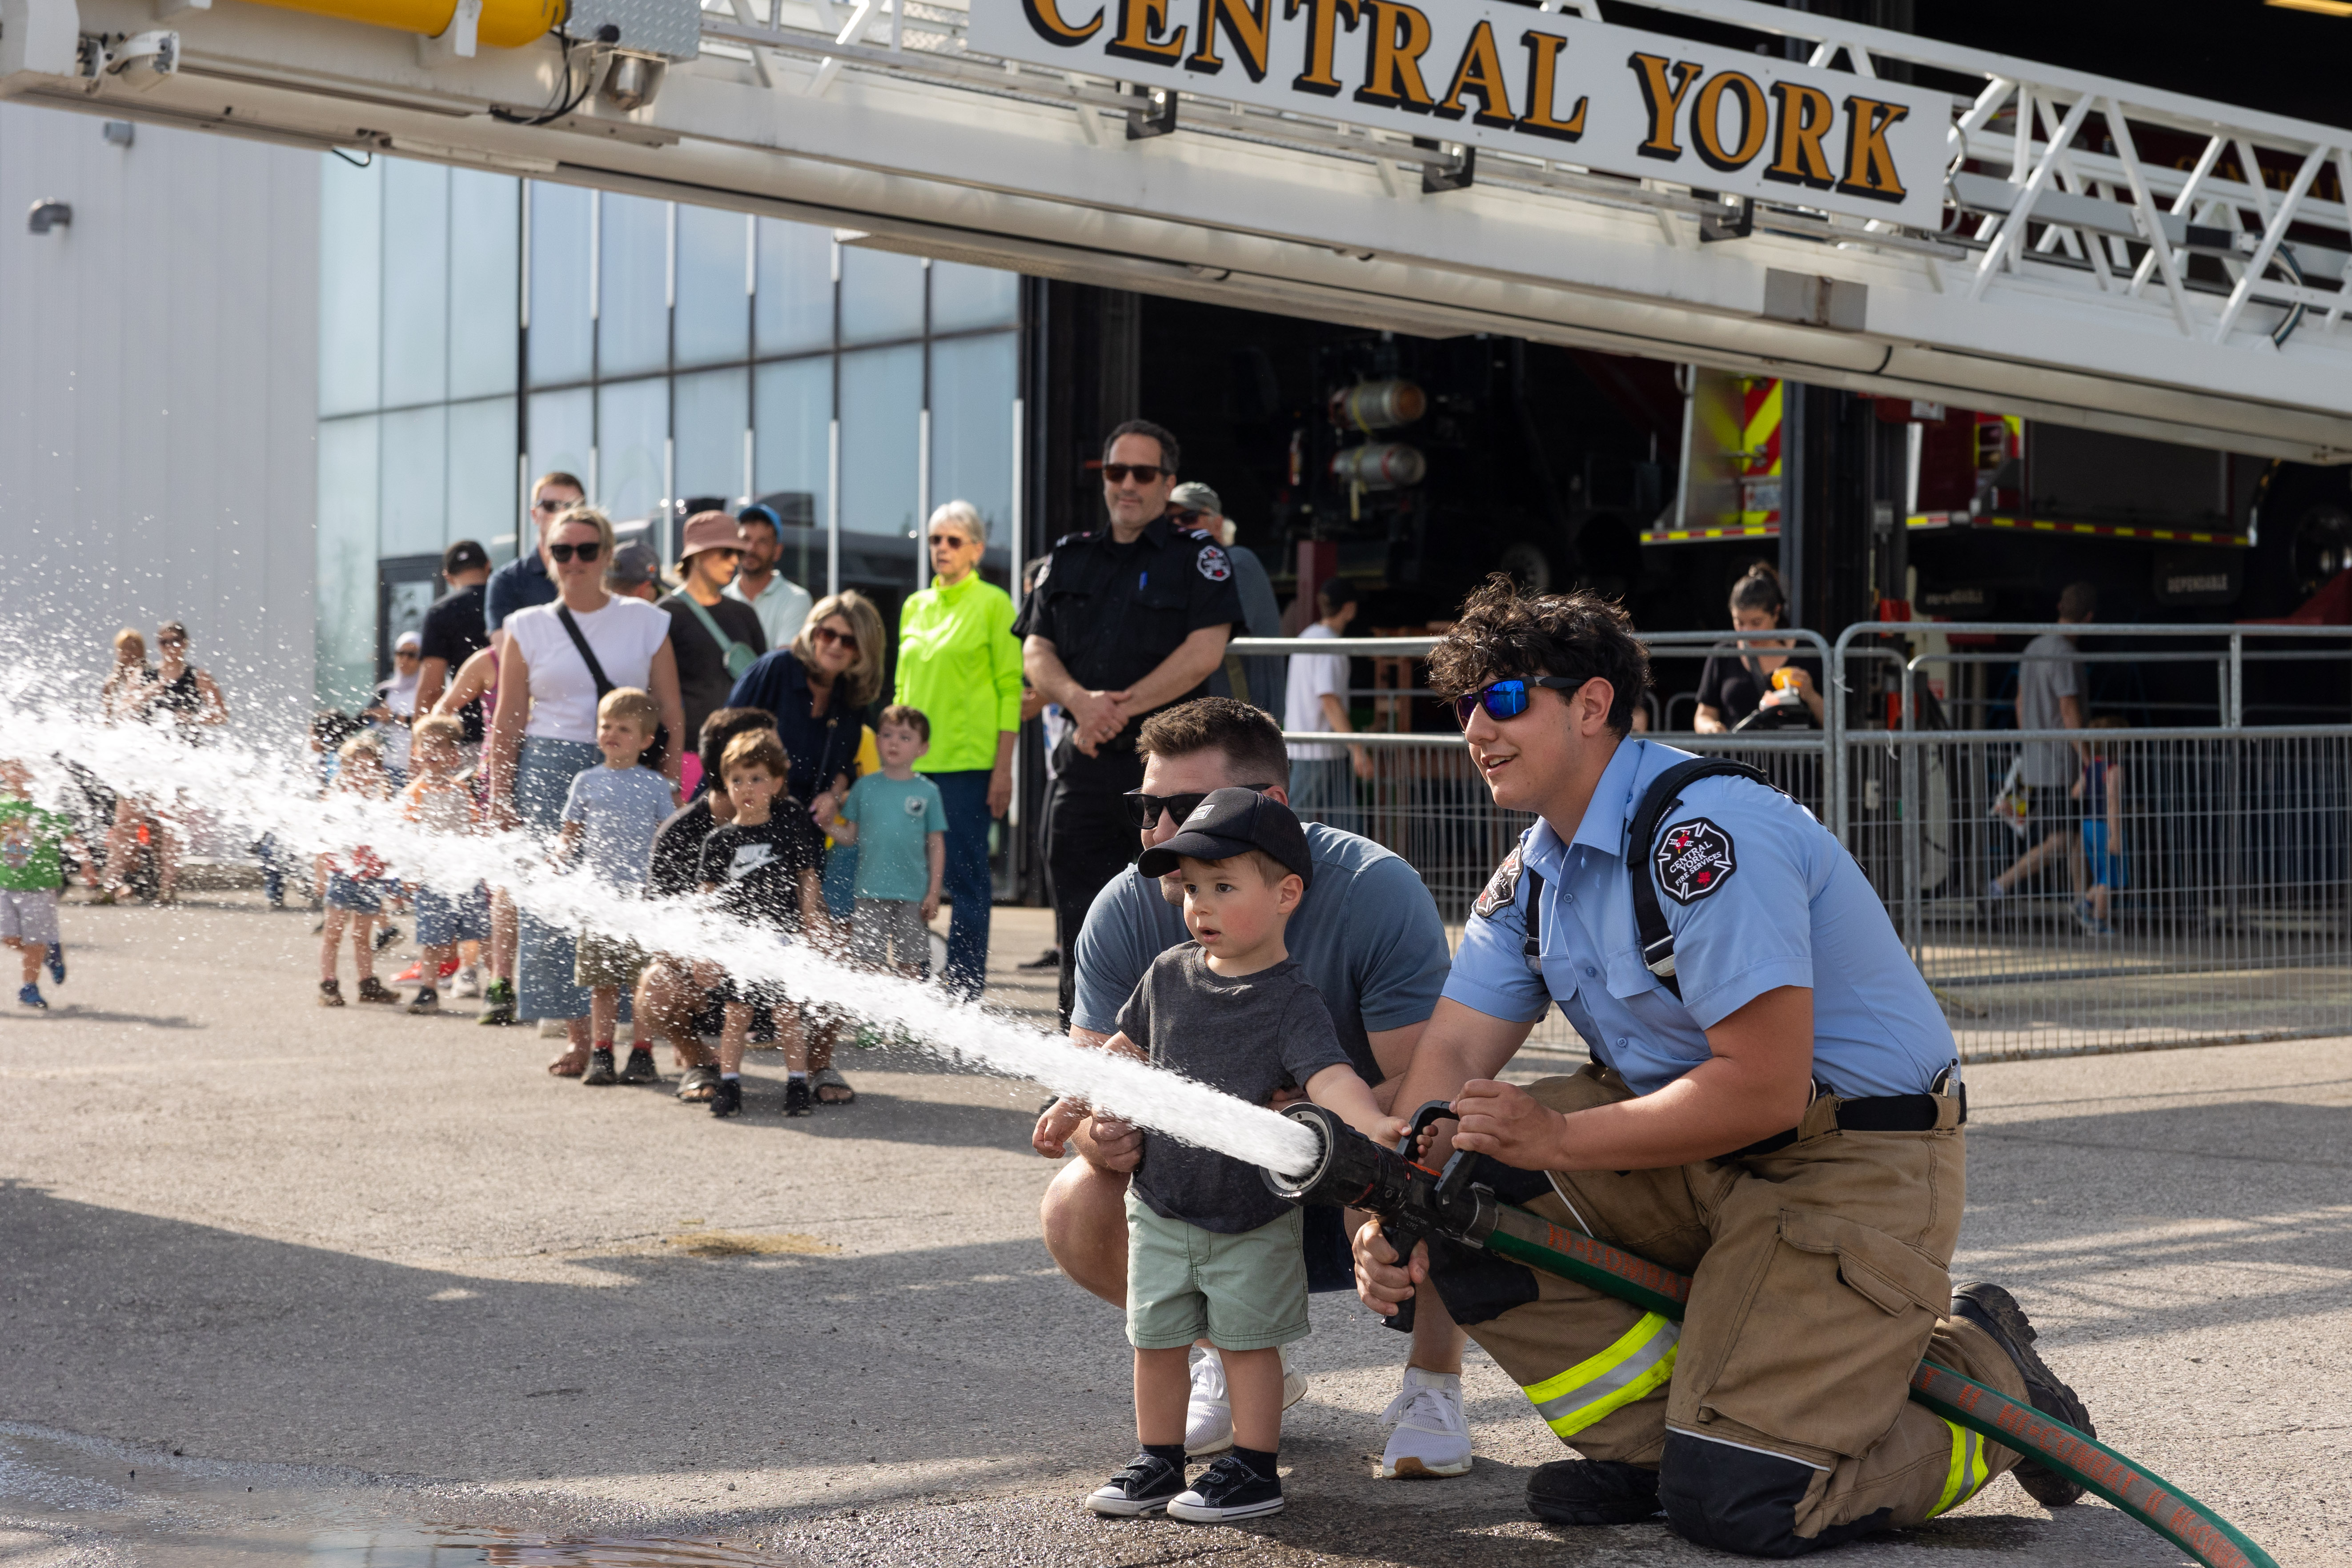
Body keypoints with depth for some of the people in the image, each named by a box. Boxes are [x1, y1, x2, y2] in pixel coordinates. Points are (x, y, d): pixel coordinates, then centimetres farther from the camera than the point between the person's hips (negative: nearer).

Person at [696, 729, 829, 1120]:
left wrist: (811, 930, -1)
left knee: (787, 1015, -1)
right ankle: (729, 1087, 9)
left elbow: (808, 883, 4)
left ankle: (797, 1087, 5)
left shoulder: (791, 829, 0)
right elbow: (709, 897, 5)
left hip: (783, 939, -1)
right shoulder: (720, 841, 2)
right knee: (737, 1016, 2)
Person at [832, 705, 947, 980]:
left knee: (911, 963, 3)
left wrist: (934, 891, 0)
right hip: (871, 894, 0)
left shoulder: (927, 791, 3)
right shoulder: (865, 787, 5)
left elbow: (937, 845, 4)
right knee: (870, 962, -1)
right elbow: (850, 835, 7)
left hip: (913, 895, 0)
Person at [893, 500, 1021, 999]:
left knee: (966, 878, -5)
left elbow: (1011, 688, -4)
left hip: (969, 761, -5)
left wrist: (1004, 768, -10)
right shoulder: (915, 606, 16)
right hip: (916, 761, 5)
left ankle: (964, 991, 1)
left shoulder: (992, 603, -1)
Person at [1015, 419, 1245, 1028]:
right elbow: (1035, 652, 9)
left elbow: (1204, 651, -8)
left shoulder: (1199, 556, 4)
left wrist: (1122, 706, -13)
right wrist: (1080, 700, -12)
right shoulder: (1069, 559, 17)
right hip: (1082, 766, 4)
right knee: (1079, 927, 4)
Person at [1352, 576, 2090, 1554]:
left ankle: (1984, 1378, 10)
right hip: (1682, 1152, 9)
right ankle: (1650, 1439, 2)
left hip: (1854, 1163, -8)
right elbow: (1453, 1054, 2)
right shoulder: (1532, 875, 7)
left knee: (1735, 1504, -16)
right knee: (1454, 1187, -11)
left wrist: (1556, 1138, -24)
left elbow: (1764, 1092, -27)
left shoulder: (1704, 834, -23)